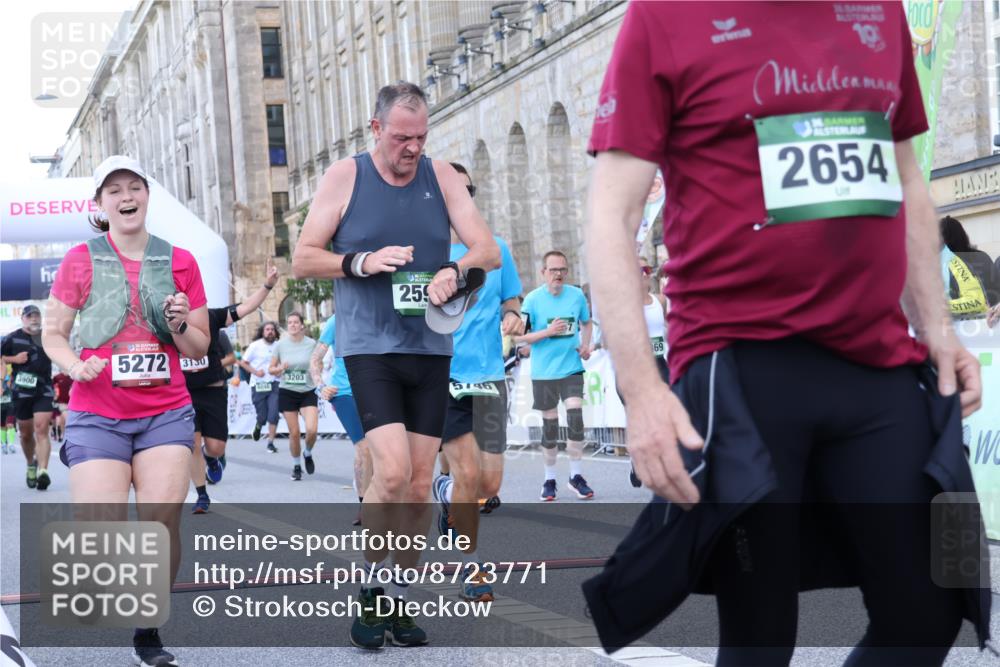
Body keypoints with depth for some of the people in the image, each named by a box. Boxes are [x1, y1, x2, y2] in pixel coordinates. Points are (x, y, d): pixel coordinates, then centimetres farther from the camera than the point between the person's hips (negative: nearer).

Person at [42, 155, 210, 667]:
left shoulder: (179, 262, 7)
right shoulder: (81, 260, 2)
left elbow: (200, 347, 13)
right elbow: (52, 333, 6)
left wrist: (180, 325, -9)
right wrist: (75, 366, -14)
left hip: (166, 413, 2)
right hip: (97, 417, -1)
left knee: (163, 519, -13)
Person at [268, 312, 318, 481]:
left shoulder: (311, 344, -4)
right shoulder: (280, 345, -2)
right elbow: (271, 369, 6)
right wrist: (280, 368, -14)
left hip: (308, 392, -1)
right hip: (287, 392, 1)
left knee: (312, 429, -17)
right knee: (294, 433, 0)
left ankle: (307, 453, 15)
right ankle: (297, 466, 22)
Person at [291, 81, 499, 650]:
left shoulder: (441, 177, 6)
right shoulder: (345, 178, 0)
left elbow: (489, 251, 2)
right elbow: (303, 260, 1)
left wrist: (455, 270, -20)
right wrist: (360, 263, -17)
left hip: (430, 349, 4)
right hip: (370, 347, -3)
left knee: (420, 485, 6)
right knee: (393, 470, -18)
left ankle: (397, 602, 18)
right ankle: (373, 589, 1)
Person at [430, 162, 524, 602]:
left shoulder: (495, 248, 9)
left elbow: (510, 302, 16)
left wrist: (513, 317, -6)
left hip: (488, 375, 3)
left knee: (489, 484, 0)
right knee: (469, 471, -15)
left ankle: (446, 493, 36)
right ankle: (470, 567, 2)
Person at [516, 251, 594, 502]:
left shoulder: (577, 295, 2)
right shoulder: (533, 299, -6)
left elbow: (586, 323, 19)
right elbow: (520, 336, -5)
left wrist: (585, 345, 1)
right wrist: (548, 332, -18)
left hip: (572, 368, 1)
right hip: (543, 371, -1)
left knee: (575, 417, -12)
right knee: (550, 425, 5)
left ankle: (576, 476, -1)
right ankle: (549, 479, 19)